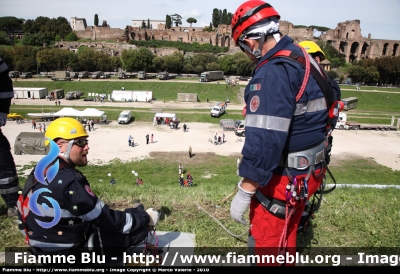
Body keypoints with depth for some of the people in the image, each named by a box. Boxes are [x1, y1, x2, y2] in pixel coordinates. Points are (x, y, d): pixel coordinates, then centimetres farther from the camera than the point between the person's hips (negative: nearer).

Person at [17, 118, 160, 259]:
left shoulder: (42, 170, 1)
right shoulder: (69, 181, -28)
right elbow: (107, 220, -22)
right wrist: (145, 217, -9)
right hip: (67, 253, -9)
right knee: (139, 228, -8)